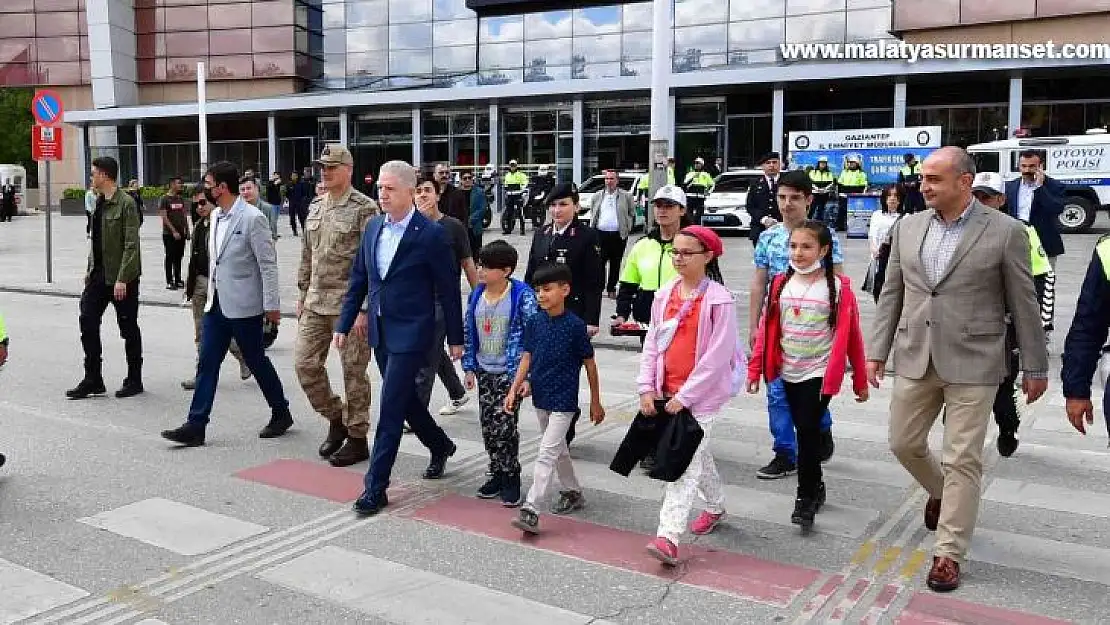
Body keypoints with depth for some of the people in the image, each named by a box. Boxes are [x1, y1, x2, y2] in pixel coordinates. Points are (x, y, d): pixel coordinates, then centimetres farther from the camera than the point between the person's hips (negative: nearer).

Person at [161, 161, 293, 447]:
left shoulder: (253, 218, -15)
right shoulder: (216, 216, 10)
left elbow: (268, 264, -15)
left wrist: (272, 305, -15)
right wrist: (212, 289, 18)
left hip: (244, 305, -7)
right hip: (217, 303, 7)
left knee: (256, 361, 5)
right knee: (207, 363, 4)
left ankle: (281, 414, 24)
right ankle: (195, 426, 7)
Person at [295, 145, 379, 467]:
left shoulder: (365, 209, -10)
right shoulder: (315, 207, 12)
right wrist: (303, 294, 15)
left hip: (350, 305, -7)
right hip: (316, 304, 7)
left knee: (354, 371, 2)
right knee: (305, 363, 6)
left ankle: (357, 438, 16)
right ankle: (336, 419, 26)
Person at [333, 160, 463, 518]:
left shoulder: (431, 234, -12)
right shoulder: (373, 227, 7)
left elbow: (448, 289, -7)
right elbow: (359, 278, 13)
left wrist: (455, 338, -4)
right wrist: (345, 324, 10)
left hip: (411, 333, -7)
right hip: (380, 331, 7)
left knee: (391, 408, -5)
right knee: (405, 400, 18)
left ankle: (376, 486, 3)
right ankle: (440, 447, 42)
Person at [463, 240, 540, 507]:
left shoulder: (522, 296, -14)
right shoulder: (476, 294, 5)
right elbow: (469, 332, 13)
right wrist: (470, 367, 11)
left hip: (510, 373, -6)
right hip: (484, 372, 6)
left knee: (504, 425, -7)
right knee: (488, 425, 10)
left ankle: (511, 479, 9)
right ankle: (497, 474, 25)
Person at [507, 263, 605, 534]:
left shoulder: (575, 325, -14)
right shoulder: (535, 323, 2)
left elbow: (589, 363, -6)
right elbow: (527, 357, 9)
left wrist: (595, 402, -1)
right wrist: (514, 389, 1)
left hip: (563, 401, -6)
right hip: (541, 398, 6)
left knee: (546, 454, -10)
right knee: (558, 449, 20)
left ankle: (531, 511, -12)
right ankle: (573, 493, 38)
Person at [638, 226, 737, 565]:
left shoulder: (719, 300, -13)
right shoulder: (664, 295, 5)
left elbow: (717, 355, -16)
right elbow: (652, 343, 7)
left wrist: (685, 396, -17)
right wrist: (647, 388, -1)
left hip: (702, 394, -6)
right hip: (666, 392, 6)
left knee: (685, 461, -10)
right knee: (697, 453, 21)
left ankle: (668, 537, -14)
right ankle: (715, 507, 43)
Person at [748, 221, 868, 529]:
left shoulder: (838, 287, -9)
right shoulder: (781, 285, 2)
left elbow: (851, 336, -5)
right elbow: (767, 328, 5)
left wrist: (860, 381, -2)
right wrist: (755, 369, 4)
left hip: (820, 373, -4)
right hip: (789, 373, 4)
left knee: (808, 431, -8)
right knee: (804, 431, 14)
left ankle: (805, 498, 4)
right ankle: (815, 488, 30)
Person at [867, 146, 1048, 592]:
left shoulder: (1005, 232, -7)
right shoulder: (908, 227, 5)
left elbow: (1023, 305, -2)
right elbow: (891, 294, 9)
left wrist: (1035, 367, 2)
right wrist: (877, 351, 6)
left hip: (972, 363, -4)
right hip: (915, 358, 5)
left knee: (962, 460, 1)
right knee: (904, 443, 14)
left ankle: (948, 553, 13)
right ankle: (941, 493, 44)